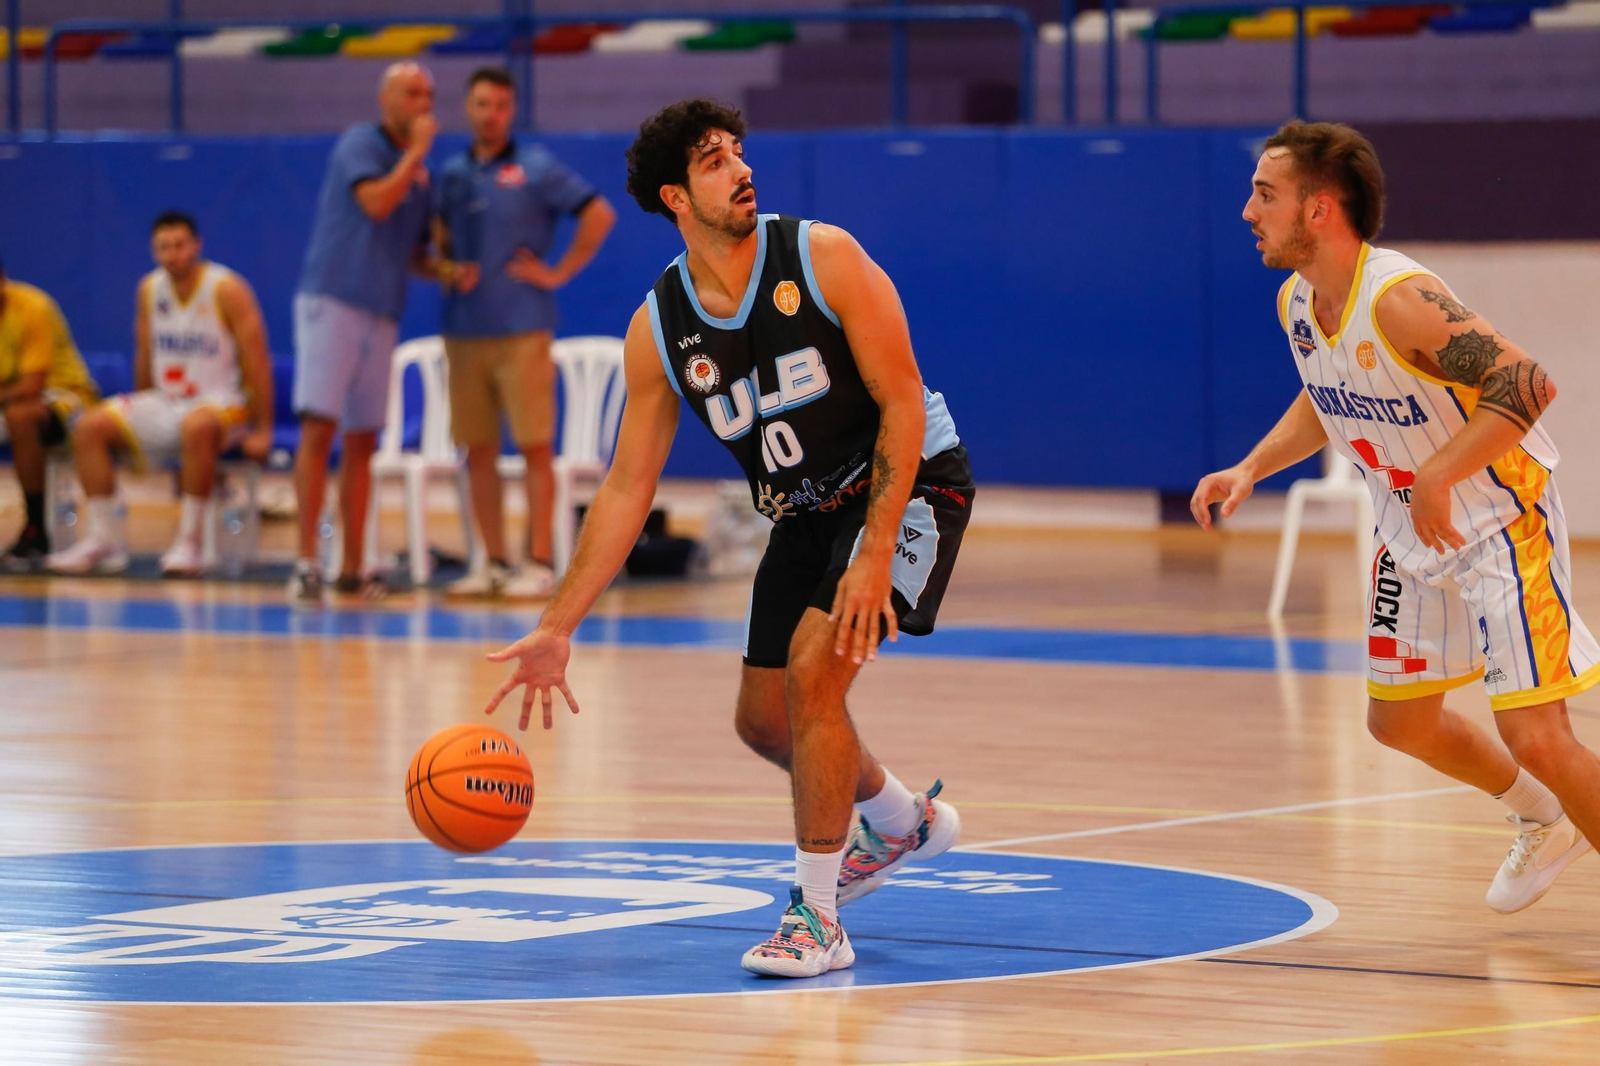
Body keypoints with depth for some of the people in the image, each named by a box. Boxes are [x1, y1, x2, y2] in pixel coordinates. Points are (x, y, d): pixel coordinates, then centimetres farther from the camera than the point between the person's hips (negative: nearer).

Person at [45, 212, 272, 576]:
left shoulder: (226, 290, -12)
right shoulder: (150, 290, 6)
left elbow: (257, 361, -13)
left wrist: (262, 432, -17)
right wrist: (138, 425, 17)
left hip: (222, 403, -6)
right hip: (165, 402, 6)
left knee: (197, 426, -41)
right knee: (89, 427, -11)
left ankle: (189, 541, -34)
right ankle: (102, 537, -11)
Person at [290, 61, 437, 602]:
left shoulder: (420, 174, 17)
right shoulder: (361, 144, -4)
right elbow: (376, 202, -21)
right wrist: (417, 151, -12)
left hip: (383, 313, 7)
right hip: (333, 300, -7)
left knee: (362, 441, 8)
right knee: (319, 427, -13)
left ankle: (351, 567, 11)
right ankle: (306, 561, -15)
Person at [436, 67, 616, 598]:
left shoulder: (535, 168, -2)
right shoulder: (452, 173, 12)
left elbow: (599, 215, -6)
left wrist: (558, 273, -8)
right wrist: (446, 269, 4)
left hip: (521, 329, -5)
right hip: (463, 330, 5)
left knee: (535, 446, -5)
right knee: (478, 450, 6)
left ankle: (540, 564, -2)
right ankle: (494, 564, 12)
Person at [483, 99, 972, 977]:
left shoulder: (822, 259, -19)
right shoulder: (658, 329, -7)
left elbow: (902, 402, -20)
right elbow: (626, 490, -2)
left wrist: (874, 557, -28)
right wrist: (556, 629, -6)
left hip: (912, 484, -6)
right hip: (807, 512, 6)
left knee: (814, 669, -23)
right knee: (764, 719, 11)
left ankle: (816, 916, -13)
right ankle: (903, 823, 41)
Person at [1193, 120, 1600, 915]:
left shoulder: (1399, 301, -30)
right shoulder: (1296, 305, -2)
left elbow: (1528, 384, -35)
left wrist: (1437, 478, -38)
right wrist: (1252, 469, 5)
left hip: (1501, 524, -9)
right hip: (1413, 534, 9)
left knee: (1536, 737, -16)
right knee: (1399, 720, 19)